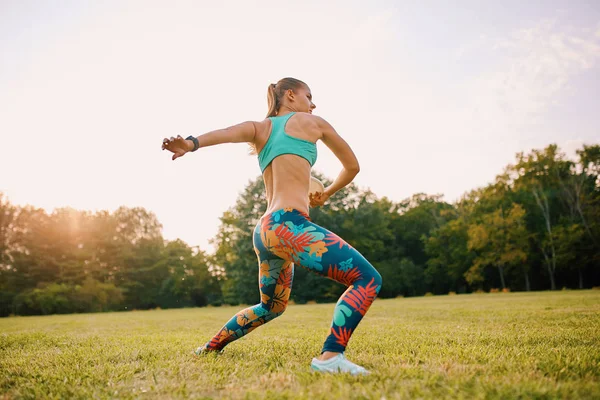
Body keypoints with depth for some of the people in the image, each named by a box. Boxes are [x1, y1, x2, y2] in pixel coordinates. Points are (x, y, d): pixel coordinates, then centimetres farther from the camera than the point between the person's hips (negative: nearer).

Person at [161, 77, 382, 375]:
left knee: (271, 307, 30)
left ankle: (211, 346, 40)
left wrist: (192, 143, -21)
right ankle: (330, 357, -27)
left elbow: (229, 133, -2)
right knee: (367, 278, -11)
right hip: (288, 224, -7)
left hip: (264, 231, 8)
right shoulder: (313, 123, 12)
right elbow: (352, 166, 22)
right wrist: (326, 194, 39)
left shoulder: (260, 129, 22)